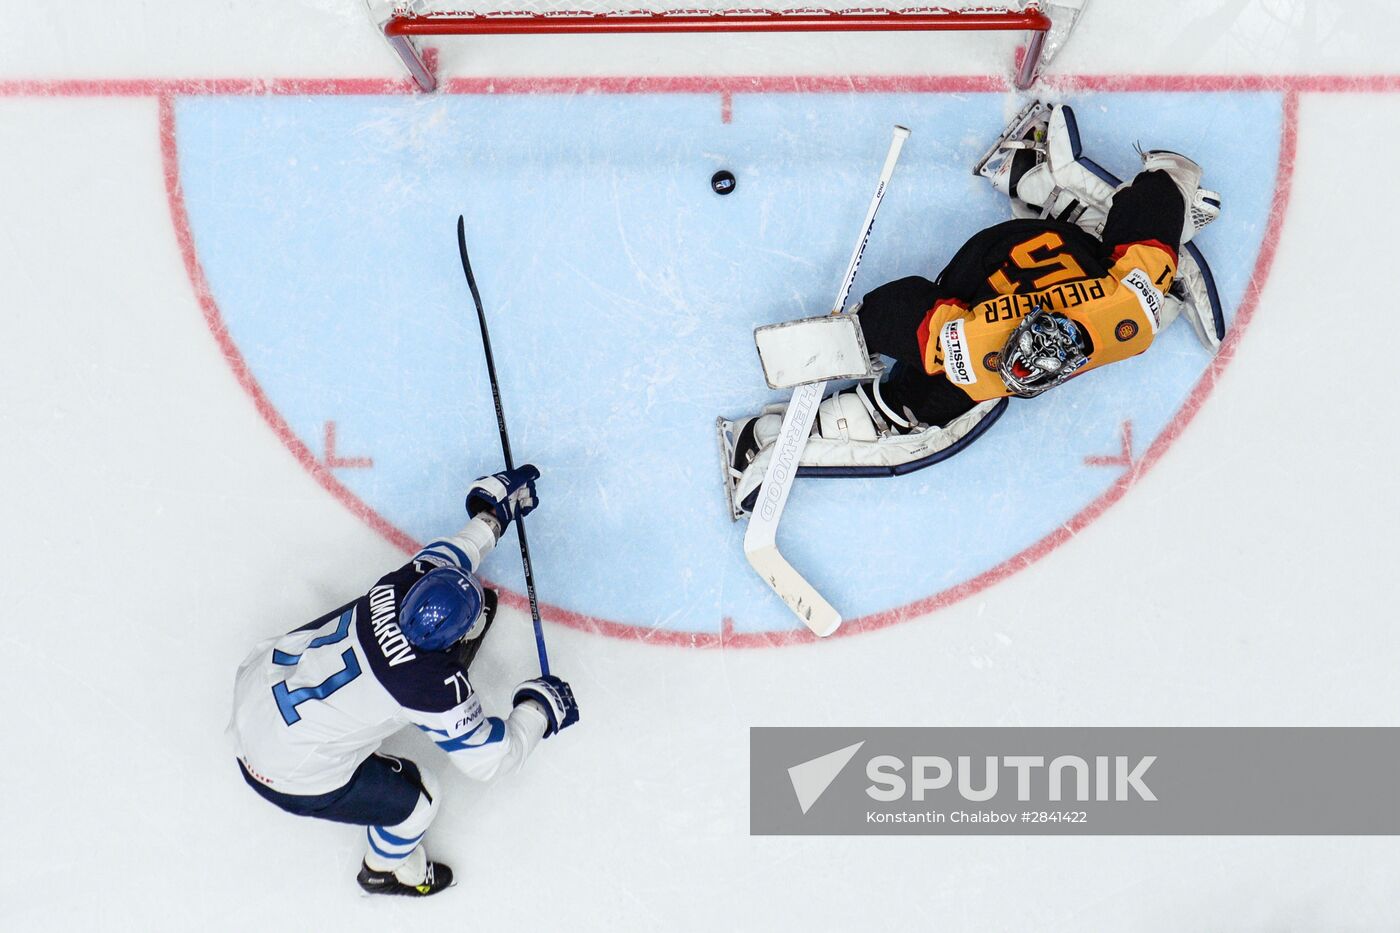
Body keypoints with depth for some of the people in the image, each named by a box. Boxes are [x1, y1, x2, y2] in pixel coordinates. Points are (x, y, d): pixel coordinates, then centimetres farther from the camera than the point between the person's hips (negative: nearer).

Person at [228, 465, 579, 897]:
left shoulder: (397, 588, -17)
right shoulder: (437, 690, -31)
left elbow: (444, 557, 7)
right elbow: (489, 757, -17)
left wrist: (492, 515, 16)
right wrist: (542, 708, -4)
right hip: (289, 775, -7)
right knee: (416, 797, 13)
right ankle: (386, 869, 42)